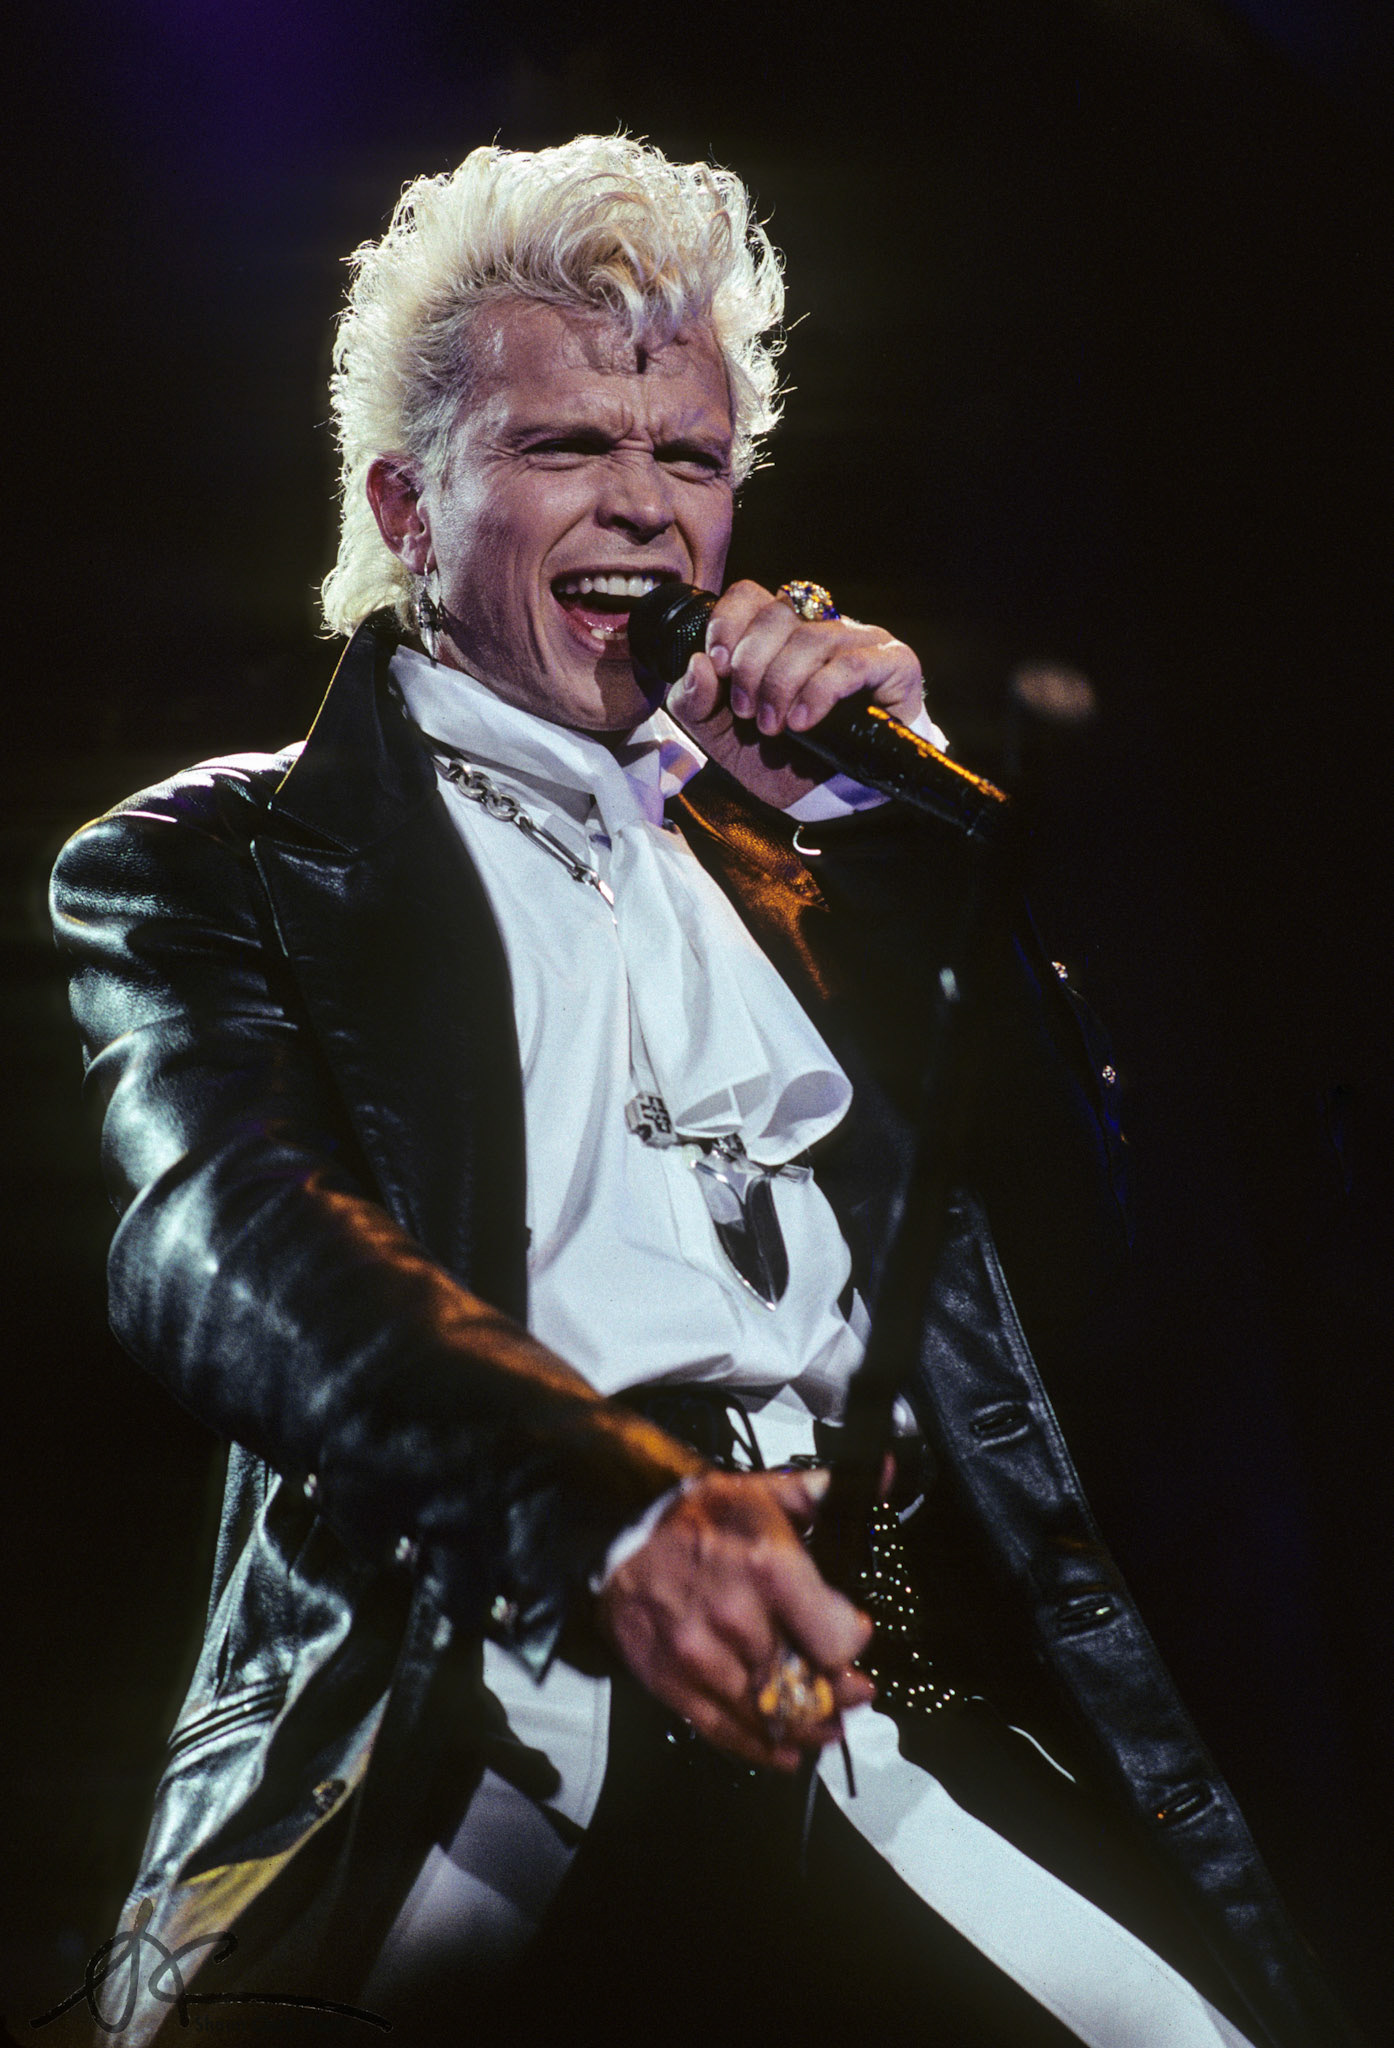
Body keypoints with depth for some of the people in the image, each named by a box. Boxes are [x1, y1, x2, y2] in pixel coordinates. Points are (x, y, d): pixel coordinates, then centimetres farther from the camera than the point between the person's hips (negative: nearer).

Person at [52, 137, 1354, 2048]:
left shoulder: (811, 867, 22)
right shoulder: (206, 864, 10)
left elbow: (1068, 1243, 18)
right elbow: (224, 1241, -9)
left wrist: (892, 802, 9)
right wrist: (614, 1505, -27)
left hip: (881, 1725, 4)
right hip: (462, 1730, -3)